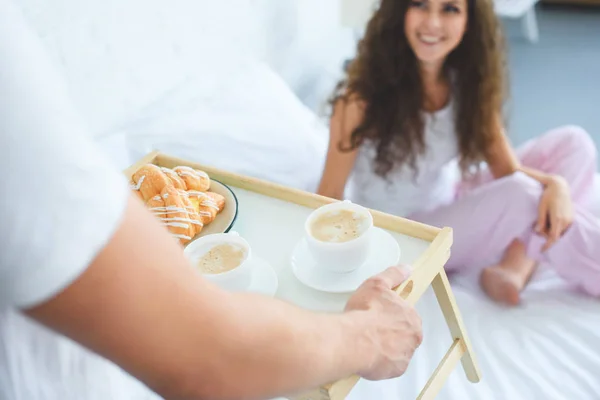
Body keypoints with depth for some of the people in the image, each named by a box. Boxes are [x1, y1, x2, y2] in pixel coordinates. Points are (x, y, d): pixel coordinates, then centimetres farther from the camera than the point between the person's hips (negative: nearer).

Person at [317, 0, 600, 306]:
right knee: (520, 196, -28)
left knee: (571, 143, -3)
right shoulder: (364, 90, -22)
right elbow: (330, 192, -18)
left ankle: (516, 266, -21)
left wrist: (555, 184, -30)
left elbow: (509, 170, -10)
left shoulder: (469, 80, -6)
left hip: (452, 201, 7)